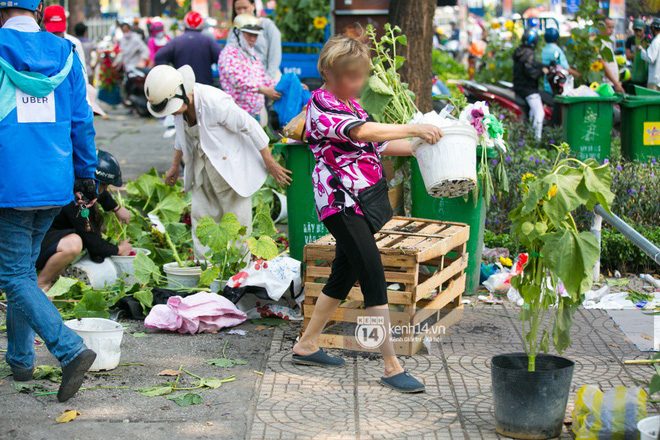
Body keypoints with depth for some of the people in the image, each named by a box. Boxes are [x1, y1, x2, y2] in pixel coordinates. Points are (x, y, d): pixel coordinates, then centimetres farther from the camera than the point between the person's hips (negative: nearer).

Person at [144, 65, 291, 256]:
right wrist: (175, 165, 22)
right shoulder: (178, 100, -11)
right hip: (202, 166, 7)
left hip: (230, 166, -7)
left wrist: (270, 163, -11)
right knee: (201, 217, 8)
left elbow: (250, 127, -21)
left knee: (237, 221, 1)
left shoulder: (215, 102, -33)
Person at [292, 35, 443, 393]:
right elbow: (362, 132, -29)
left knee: (344, 274, 16)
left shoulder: (350, 104, 17)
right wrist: (414, 129, -30)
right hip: (340, 202, -10)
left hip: (361, 203, 10)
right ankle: (391, 366, -12)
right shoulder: (321, 107, -13)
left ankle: (307, 345, 30)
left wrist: (423, 146, 14)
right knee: (373, 276, -14)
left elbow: (377, 145, 23)